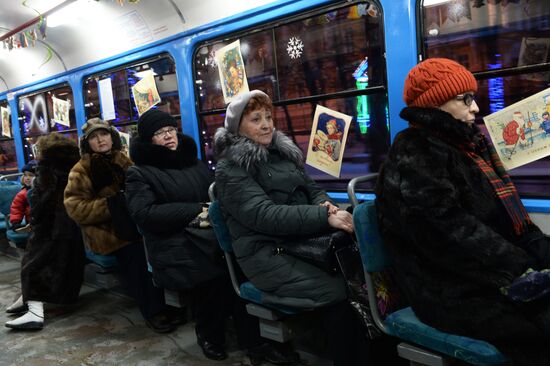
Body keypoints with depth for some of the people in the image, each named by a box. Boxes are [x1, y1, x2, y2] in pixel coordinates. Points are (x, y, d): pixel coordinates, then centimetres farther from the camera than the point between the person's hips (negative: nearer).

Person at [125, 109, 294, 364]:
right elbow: (144, 213, -11)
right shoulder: (140, 174, 5)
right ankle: (209, 334, -2)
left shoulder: (196, 165, 21)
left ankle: (252, 341, -13)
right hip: (174, 248, -4)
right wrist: (196, 210, -16)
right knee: (214, 274, -30)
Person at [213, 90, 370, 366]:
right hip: (266, 253, -6)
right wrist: (324, 218, -29)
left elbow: (311, 188, 18)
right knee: (338, 291, -25)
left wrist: (324, 204, -8)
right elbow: (264, 215, -20)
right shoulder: (230, 169, -6)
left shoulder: (282, 151, 15)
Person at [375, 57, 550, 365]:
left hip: (496, 271, 8)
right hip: (457, 292, -8)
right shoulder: (413, 159, -13)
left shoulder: (468, 142, 13)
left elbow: (509, 215, 14)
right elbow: (456, 236, -20)